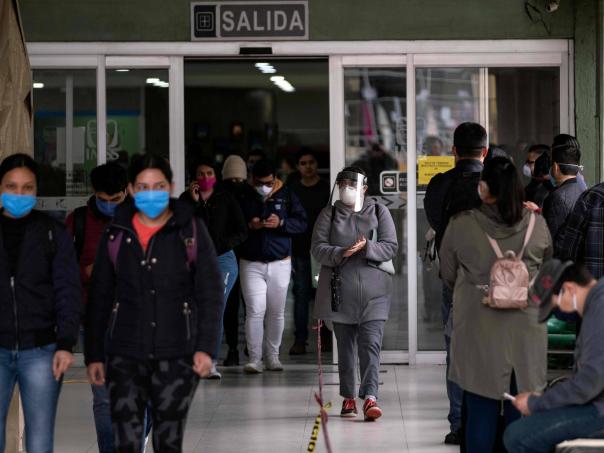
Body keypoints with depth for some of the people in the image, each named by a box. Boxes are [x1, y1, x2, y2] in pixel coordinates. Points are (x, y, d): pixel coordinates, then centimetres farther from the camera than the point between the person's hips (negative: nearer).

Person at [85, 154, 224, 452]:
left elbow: (211, 292, 0)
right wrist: (93, 355, 7)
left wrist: (206, 347, -8)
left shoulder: (191, 230, 1)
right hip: (126, 355, 1)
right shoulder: (116, 235, 6)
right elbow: (99, 298, 10)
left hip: (177, 355, -1)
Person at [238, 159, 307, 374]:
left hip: (280, 263, 2)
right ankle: (254, 359, -5)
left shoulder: (286, 195, 5)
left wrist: (281, 223, -14)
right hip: (251, 264, -2)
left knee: (277, 312, 6)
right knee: (255, 311, -9)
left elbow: (302, 223, 2)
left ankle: (272, 356, 17)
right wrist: (249, 226, -15)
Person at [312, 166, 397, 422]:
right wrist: (340, 253, -19)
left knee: (370, 344, -11)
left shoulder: (378, 211, 6)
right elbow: (318, 248, 0)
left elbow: (391, 247, 0)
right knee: (345, 345, 9)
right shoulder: (329, 214, 9)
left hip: (373, 290, -2)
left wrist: (367, 247, -18)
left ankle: (370, 397, -16)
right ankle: (348, 397, 18)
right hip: (340, 290, 2)